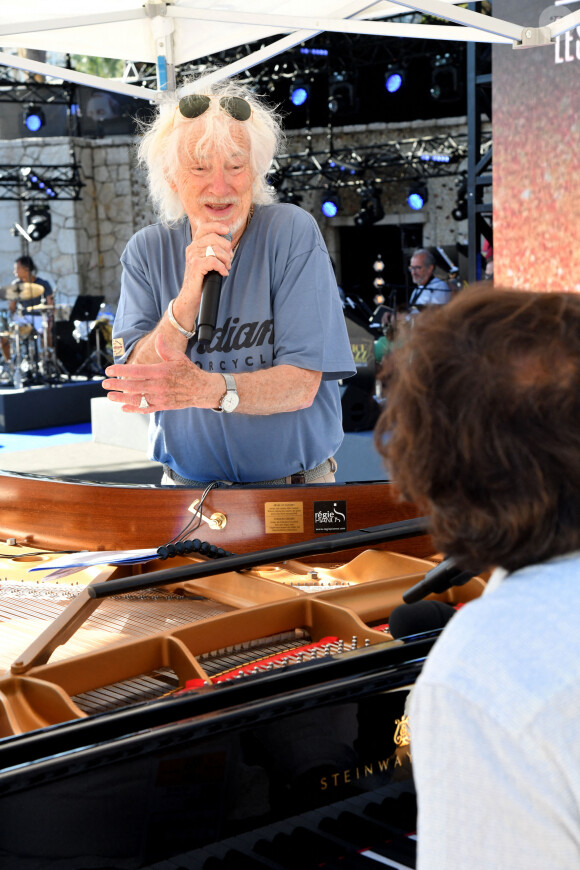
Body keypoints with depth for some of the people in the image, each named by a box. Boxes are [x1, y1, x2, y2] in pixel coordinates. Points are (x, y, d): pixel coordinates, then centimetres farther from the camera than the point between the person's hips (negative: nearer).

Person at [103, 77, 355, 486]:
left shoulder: (292, 232, -3)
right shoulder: (147, 251, 5)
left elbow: (301, 384, -9)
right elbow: (136, 383, -3)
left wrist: (209, 388, -27)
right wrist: (189, 297, -17)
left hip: (296, 486, -2)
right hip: (188, 483, 2)